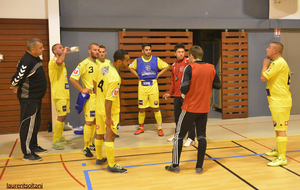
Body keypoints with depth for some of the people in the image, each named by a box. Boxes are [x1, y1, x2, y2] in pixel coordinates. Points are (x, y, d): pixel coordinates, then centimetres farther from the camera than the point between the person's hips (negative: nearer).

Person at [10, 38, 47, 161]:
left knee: (35, 124, 19)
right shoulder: (27, 61, -24)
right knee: (27, 125, -3)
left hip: (36, 98, 10)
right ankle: (27, 153, 5)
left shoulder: (35, 59, 8)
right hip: (29, 100, -10)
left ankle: (33, 146, 33)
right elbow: (17, 79, -25)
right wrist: (17, 89, -7)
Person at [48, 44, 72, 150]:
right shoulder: (53, 61, -10)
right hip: (59, 94, -10)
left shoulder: (62, 62, 20)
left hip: (64, 93, 10)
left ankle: (60, 137, 27)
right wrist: (64, 52, -20)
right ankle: (55, 142, -4)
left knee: (63, 116, 15)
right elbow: (59, 62, -35)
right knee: (61, 117, -11)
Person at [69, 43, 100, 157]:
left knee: (95, 121, 13)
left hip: (98, 96, 7)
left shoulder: (98, 64, 10)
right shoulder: (84, 64, -12)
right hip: (89, 97, -7)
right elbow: (72, 78, -16)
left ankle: (90, 144, 26)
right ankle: (86, 148, 3)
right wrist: (82, 90, -16)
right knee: (89, 122, -7)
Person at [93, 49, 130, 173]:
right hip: (110, 111, -9)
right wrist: (108, 118, -19)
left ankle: (99, 158, 38)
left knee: (99, 134, 20)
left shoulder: (103, 66, -4)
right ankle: (111, 165, 10)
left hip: (99, 107, 9)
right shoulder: (115, 78, -29)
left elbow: (95, 82, 11)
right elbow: (108, 100, -27)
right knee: (110, 136, 0)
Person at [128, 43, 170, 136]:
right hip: (142, 86, 1)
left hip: (153, 85, -1)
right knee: (141, 108, 5)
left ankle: (160, 128, 9)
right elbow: (130, 67, 19)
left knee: (156, 107, -1)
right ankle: (141, 127, 21)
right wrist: (137, 75, 7)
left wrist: (158, 74, 2)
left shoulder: (156, 60, 1)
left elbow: (167, 66, 9)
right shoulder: (138, 60, 4)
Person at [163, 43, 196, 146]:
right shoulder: (174, 65, 14)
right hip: (177, 95, 7)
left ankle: (191, 138, 6)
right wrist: (170, 93, 19)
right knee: (177, 116, 17)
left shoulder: (188, 61, -8)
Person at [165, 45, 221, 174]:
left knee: (179, 135, 9)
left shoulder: (190, 68, -12)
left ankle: (175, 165, 15)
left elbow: (184, 88, -19)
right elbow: (218, 85, 10)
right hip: (204, 109, 4)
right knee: (202, 136, 11)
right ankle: (199, 167, 12)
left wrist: (183, 91, 3)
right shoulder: (211, 68, 1)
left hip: (190, 108, -4)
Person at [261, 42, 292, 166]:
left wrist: (265, 65, -4)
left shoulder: (279, 63, -17)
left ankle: (282, 158, -5)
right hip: (277, 101, 11)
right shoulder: (277, 62, 16)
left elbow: (263, 77, -20)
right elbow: (266, 77, 20)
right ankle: (278, 150, 37)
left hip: (280, 102, -11)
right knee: (278, 128, 22)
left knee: (280, 129, -9)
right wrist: (267, 65, 11)